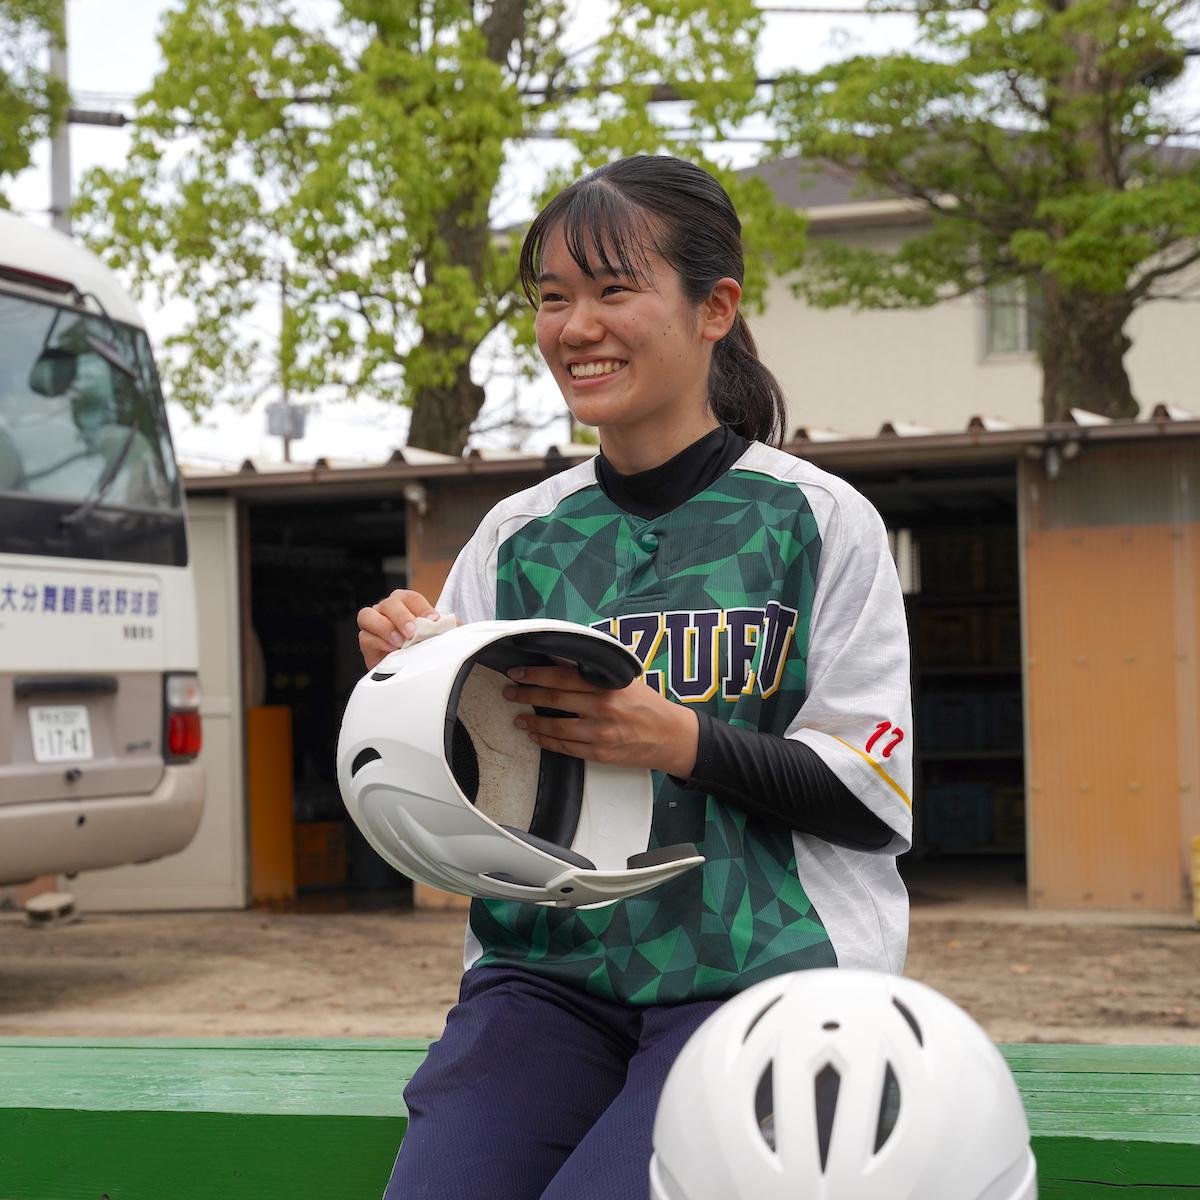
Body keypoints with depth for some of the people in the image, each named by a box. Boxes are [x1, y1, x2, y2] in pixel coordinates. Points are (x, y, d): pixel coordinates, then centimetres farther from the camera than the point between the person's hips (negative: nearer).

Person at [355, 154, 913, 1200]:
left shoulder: (820, 522, 2)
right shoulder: (517, 535, 11)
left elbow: (876, 799, -3)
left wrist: (680, 740, -18)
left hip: (761, 972, -3)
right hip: (544, 968, 3)